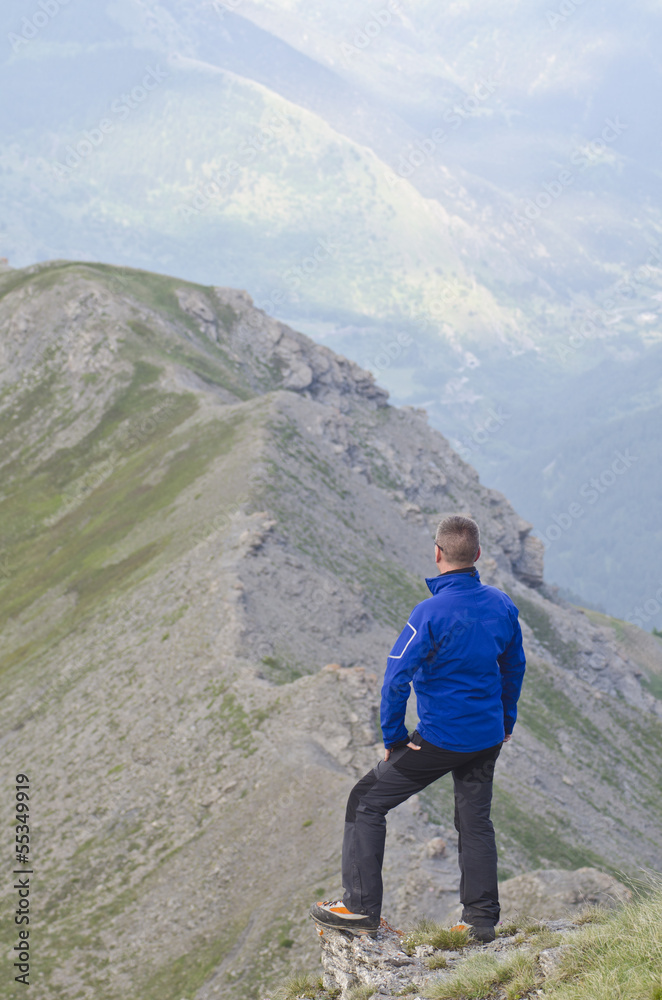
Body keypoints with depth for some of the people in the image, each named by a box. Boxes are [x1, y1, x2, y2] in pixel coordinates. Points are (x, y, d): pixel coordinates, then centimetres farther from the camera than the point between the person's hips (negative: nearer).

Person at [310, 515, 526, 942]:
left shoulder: (431, 613, -21)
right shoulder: (502, 605, -1)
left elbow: (397, 678, -20)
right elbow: (514, 667, 13)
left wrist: (393, 737, -7)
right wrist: (506, 722, 26)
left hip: (439, 739, -6)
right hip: (487, 738, 6)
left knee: (367, 802, 6)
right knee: (476, 820, 19)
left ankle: (361, 908, 5)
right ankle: (482, 919, 20)